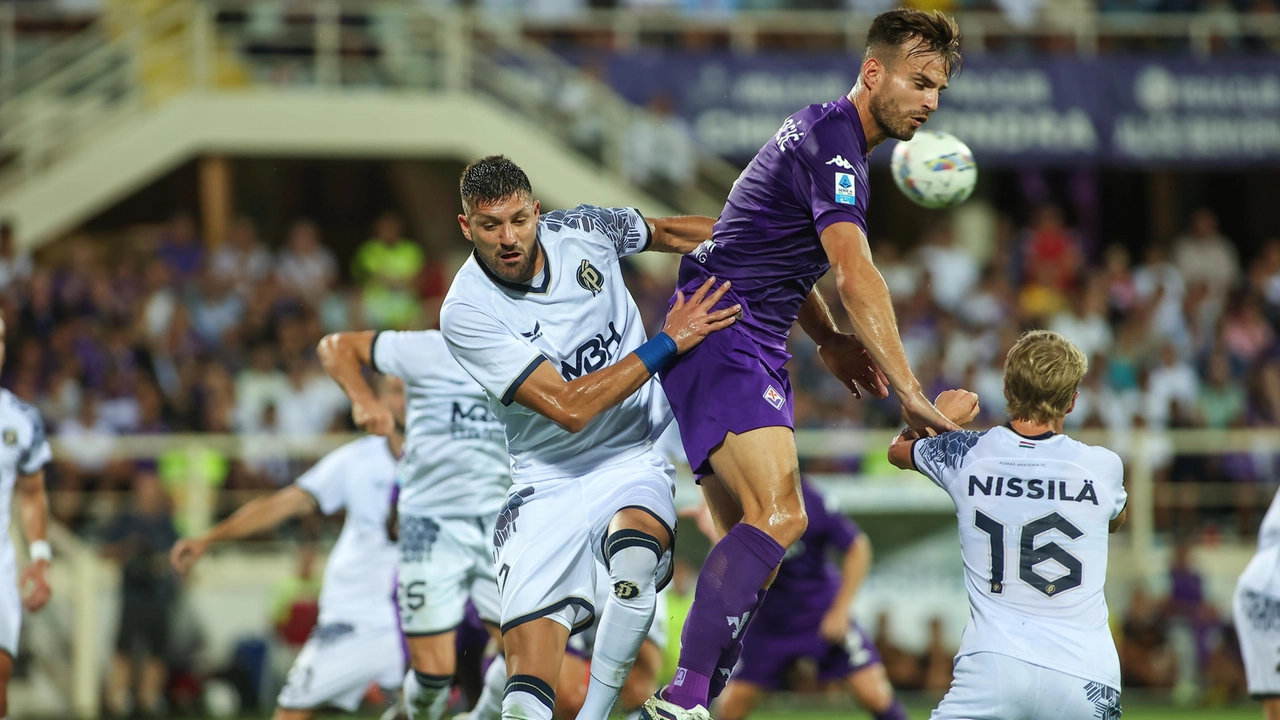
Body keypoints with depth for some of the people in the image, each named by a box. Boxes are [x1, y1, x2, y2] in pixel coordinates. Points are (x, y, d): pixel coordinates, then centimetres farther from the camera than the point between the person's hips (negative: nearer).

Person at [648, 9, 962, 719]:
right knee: (779, 515, -24)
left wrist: (828, 339, 22)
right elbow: (855, 274, -27)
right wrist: (910, 392, -32)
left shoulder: (822, 130, 18)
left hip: (753, 352, 11)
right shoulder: (831, 142, -15)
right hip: (717, 337, -11)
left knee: (752, 540, 7)